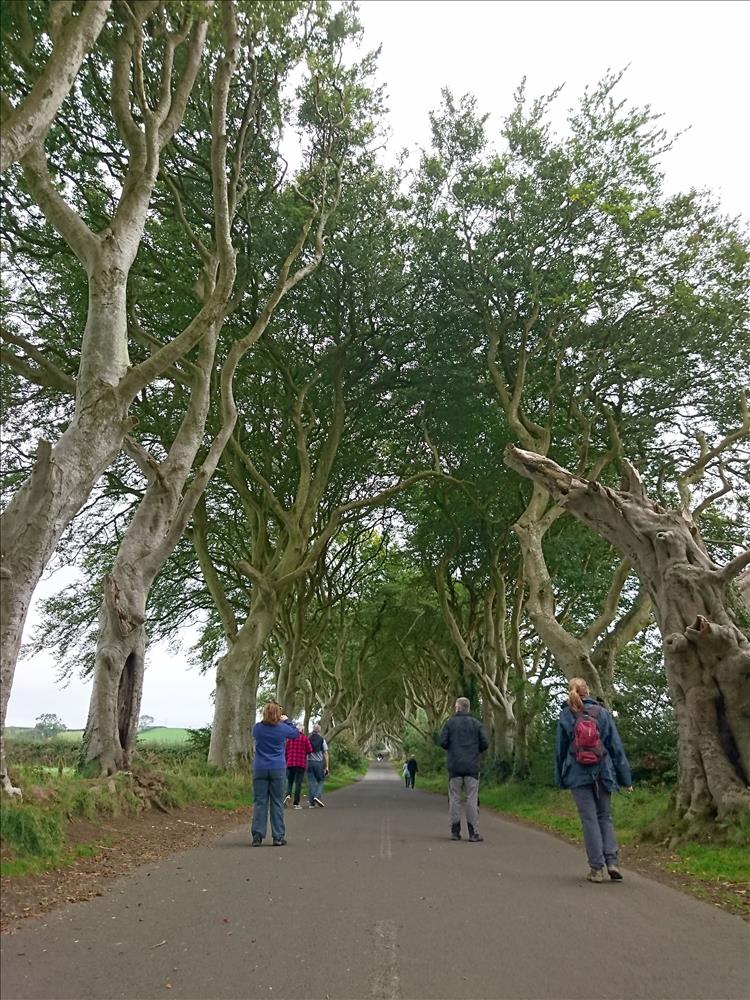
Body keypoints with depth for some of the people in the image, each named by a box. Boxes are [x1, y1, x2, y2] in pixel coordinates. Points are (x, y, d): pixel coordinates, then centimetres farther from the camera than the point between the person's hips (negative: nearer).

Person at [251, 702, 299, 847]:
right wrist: (286, 721, 25)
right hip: (278, 769, -1)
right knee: (277, 803, 5)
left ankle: (257, 836, 4)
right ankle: (278, 837, 8)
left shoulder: (257, 728, -3)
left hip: (260, 770, 1)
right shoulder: (282, 728, -6)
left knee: (259, 802, 5)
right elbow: (295, 733, 14)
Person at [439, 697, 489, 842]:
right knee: (472, 799, 3)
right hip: (472, 766, 0)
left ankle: (455, 832, 7)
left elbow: (442, 742, -4)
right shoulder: (476, 723, 2)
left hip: (454, 766, 0)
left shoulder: (450, 722, 0)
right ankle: (473, 833, 1)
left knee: (454, 799, 6)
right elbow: (485, 743, -1)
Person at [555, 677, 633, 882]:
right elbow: (616, 746, 2)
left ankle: (597, 868, 5)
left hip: (578, 775, -1)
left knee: (589, 819, 5)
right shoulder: (602, 713, 0)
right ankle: (612, 861, 4)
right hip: (603, 773, 1)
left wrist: (560, 779, 14)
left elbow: (560, 749, 5)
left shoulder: (565, 716, -1)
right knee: (605, 816, 16)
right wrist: (626, 778, 7)